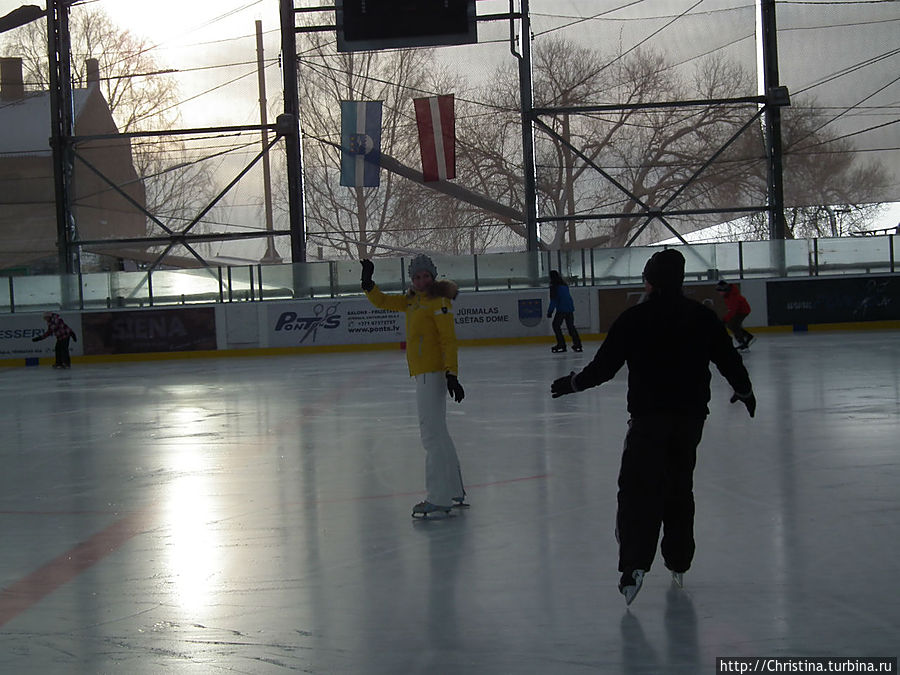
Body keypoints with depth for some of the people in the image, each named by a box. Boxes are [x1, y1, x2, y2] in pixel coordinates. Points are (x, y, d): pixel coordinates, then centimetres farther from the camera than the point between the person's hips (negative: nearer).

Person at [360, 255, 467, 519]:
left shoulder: (439, 302, -12)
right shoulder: (412, 301, 14)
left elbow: (449, 340, -17)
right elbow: (382, 302, 23)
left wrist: (452, 374, -22)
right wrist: (368, 283, 6)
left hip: (433, 373, -10)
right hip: (422, 373, 10)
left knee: (431, 433, -11)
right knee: (439, 433, 16)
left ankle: (438, 500, -10)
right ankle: (454, 493, 26)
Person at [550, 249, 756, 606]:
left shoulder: (633, 319, -9)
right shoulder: (702, 316, 2)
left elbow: (605, 365, -8)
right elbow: (728, 358, 9)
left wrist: (573, 383, 9)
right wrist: (744, 389, 27)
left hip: (648, 418, -4)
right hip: (690, 416, 4)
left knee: (639, 490, -6)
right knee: (680, 488, 17)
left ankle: (635, 563, -22)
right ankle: (678, 564, 26)